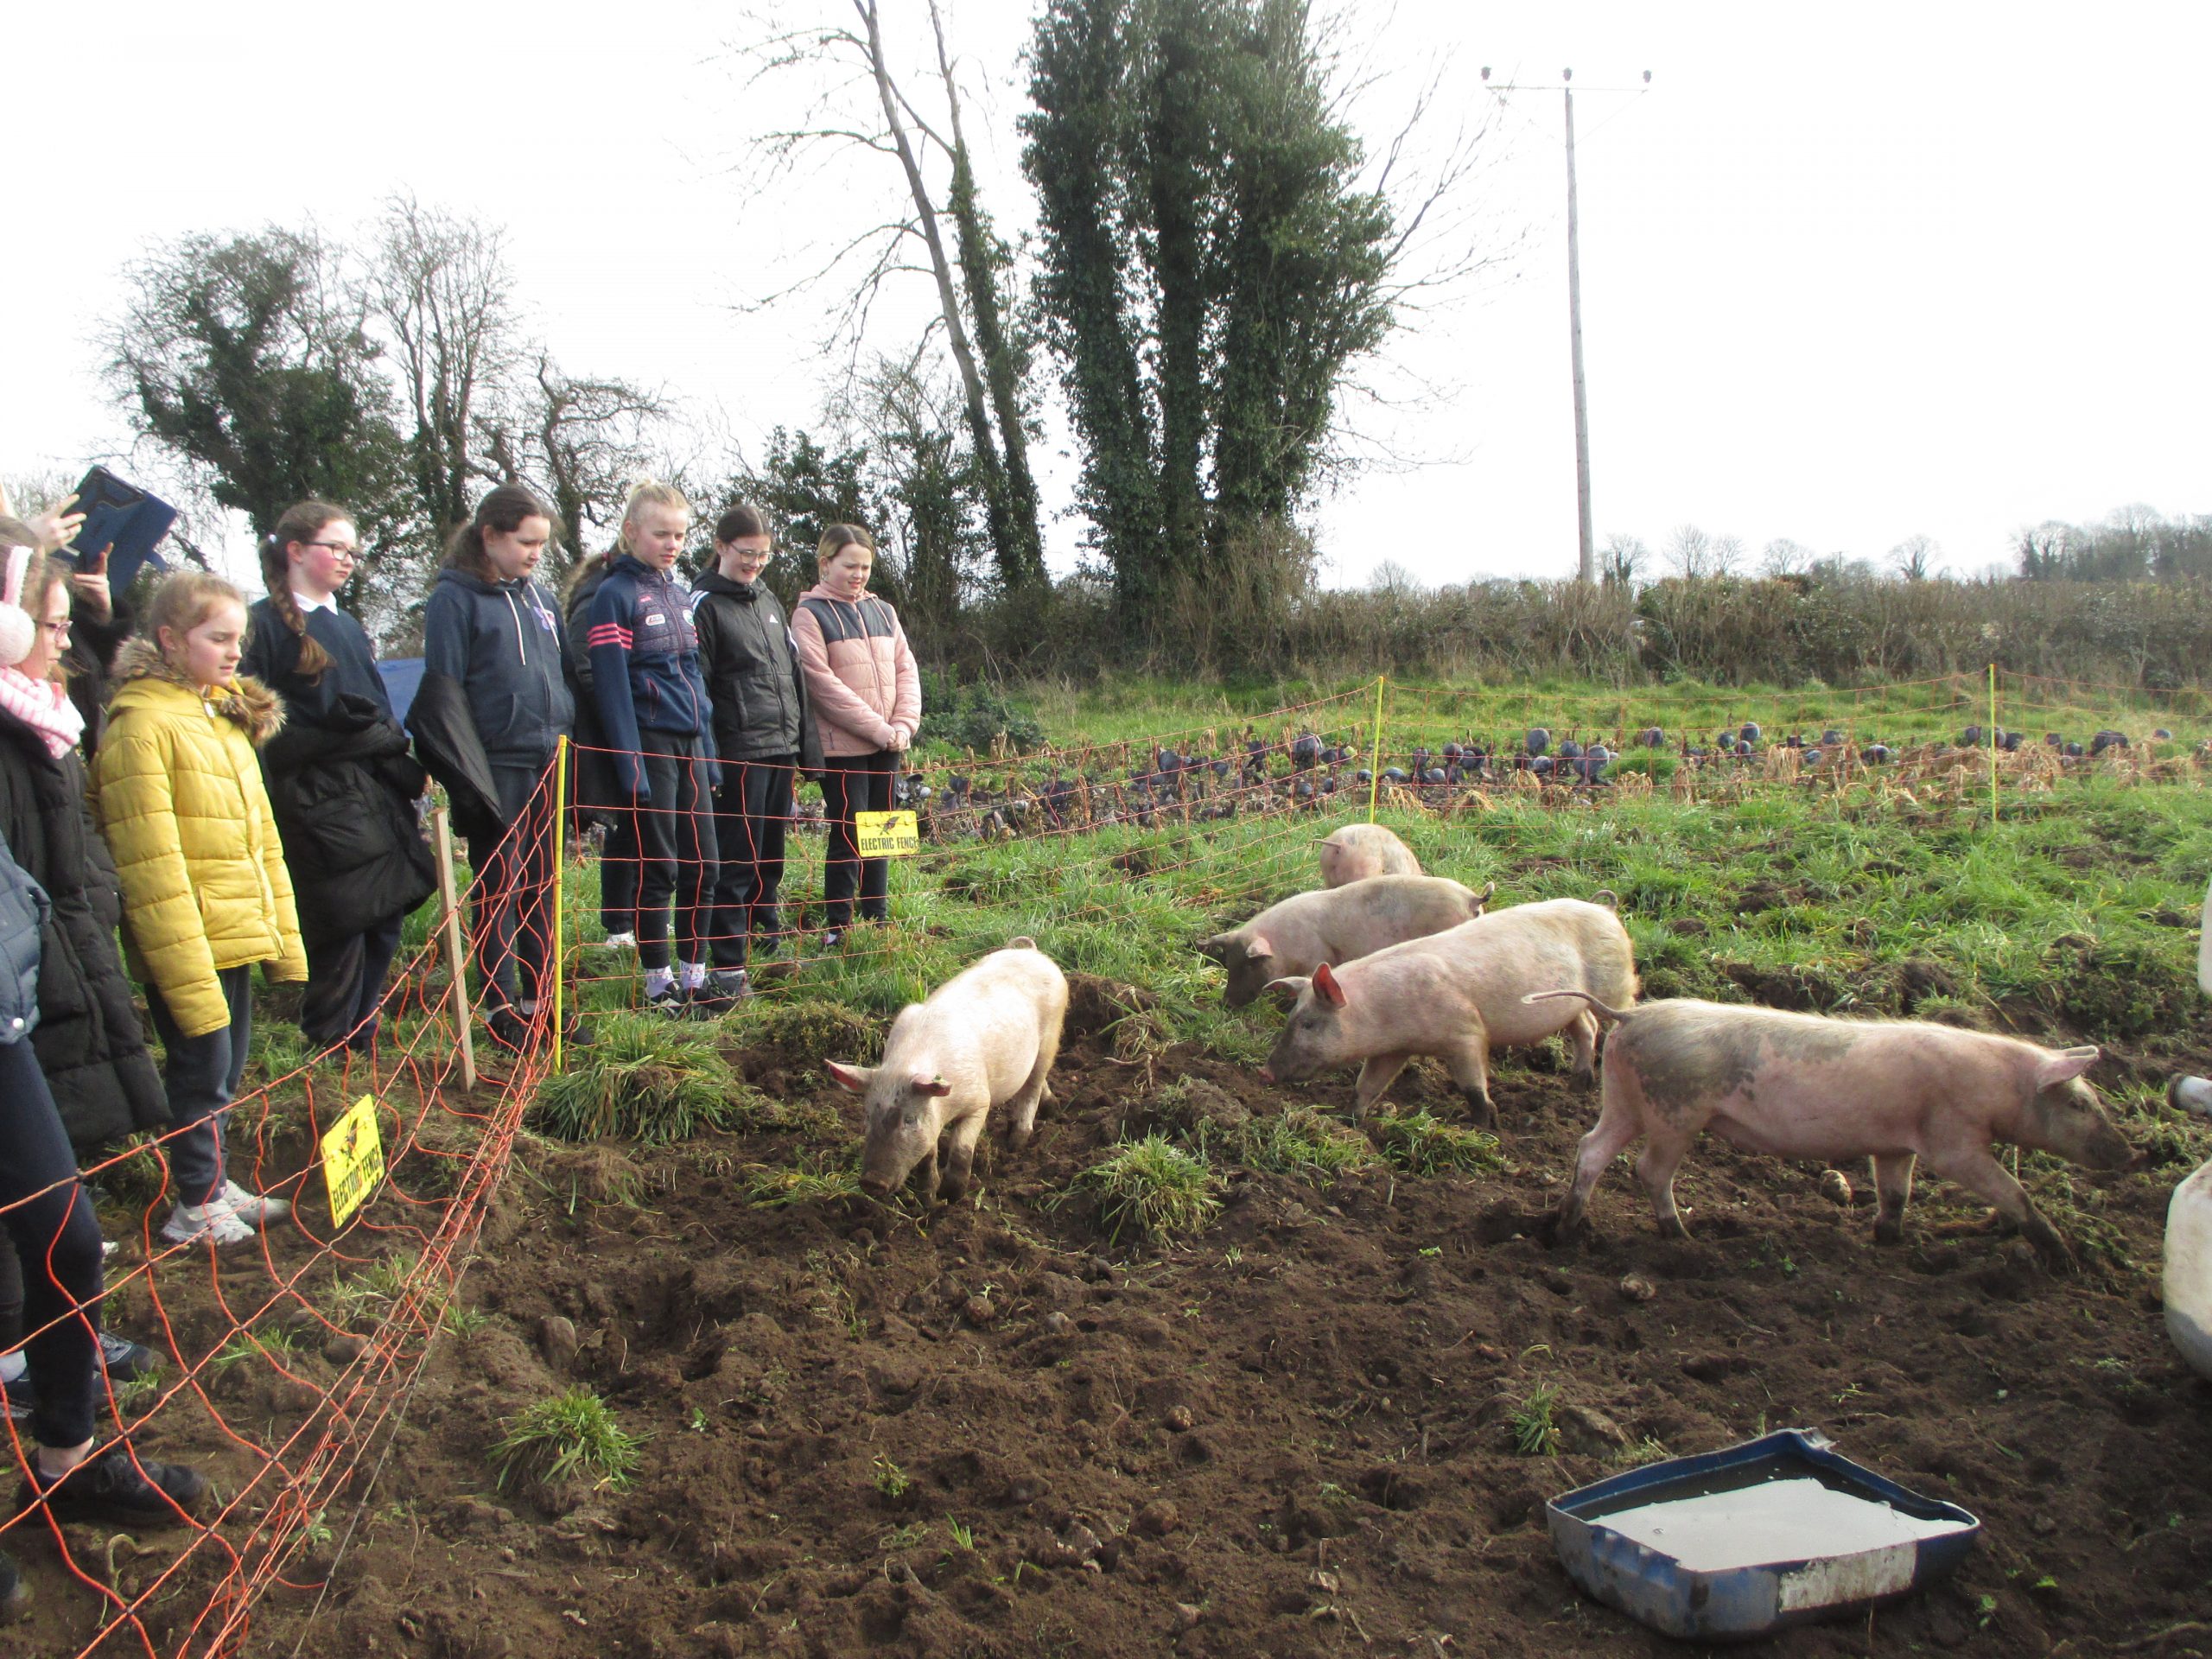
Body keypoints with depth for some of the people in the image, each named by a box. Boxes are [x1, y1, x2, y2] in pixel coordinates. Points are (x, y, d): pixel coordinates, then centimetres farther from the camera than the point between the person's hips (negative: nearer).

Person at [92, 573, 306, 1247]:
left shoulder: (227, 716, 11)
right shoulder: (142, 725, -15)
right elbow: (152, 867, -18)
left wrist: (284, 938, 14)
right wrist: (191, 976, -18)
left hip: (240, 937, 8)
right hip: (190, 945, -8)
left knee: (224, 1070, 18)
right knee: (203, 1071, 3)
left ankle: (214, 1183, 32)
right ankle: (197, 1206, 18)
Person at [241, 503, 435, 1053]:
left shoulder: (349, 626, 22)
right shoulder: (267, 625, -4)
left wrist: (406, 770, 14)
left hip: (376, 796, 8)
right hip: (317, 798, -7)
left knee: (383, 930, 7)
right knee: (341, 932, -7)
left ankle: (362, 1045, 19)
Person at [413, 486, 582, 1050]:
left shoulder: (540, 598, 14)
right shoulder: (455, 599, -6)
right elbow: (443, 697, -10)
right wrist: (469, 779, -15)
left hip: (547, 767, 6)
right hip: (498, 769, -6)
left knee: (542, 887, 11)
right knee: (499, 892, 2)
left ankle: (541, 999, 21)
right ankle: (501, 1008, 11)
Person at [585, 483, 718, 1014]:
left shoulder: (680, 594, 15)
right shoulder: (615, 596, -7)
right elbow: (611, 687, -12)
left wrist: (708, 751, 13)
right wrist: (631, 767, -17)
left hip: (690, 743, 7)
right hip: (651, 745, -7)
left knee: (701, 862, 7)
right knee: (658, 868, -1)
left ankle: (694, 972, 17)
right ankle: (658, 982, 10)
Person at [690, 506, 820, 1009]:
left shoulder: (769, 603, 18)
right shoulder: (705, 606, -5)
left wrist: (807, 742, 16)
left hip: (780, 748, 7)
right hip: (739, 754, -7)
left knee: (771, 855, 15)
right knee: (737, 860, -6)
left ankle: (770, 943, 28)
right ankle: (729, 968, -2)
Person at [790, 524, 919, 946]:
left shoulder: (882, 611, 14)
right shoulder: (810, 614, -5)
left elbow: (906, 669, 11)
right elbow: (822, 683, -13)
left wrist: (904, 723, -6)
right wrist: (878, 727, -15)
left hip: (886, 745, 6)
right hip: (842, 746, -6)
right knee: (849, 834, -5)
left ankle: (878, 918, 20)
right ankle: (838, 926, 4)